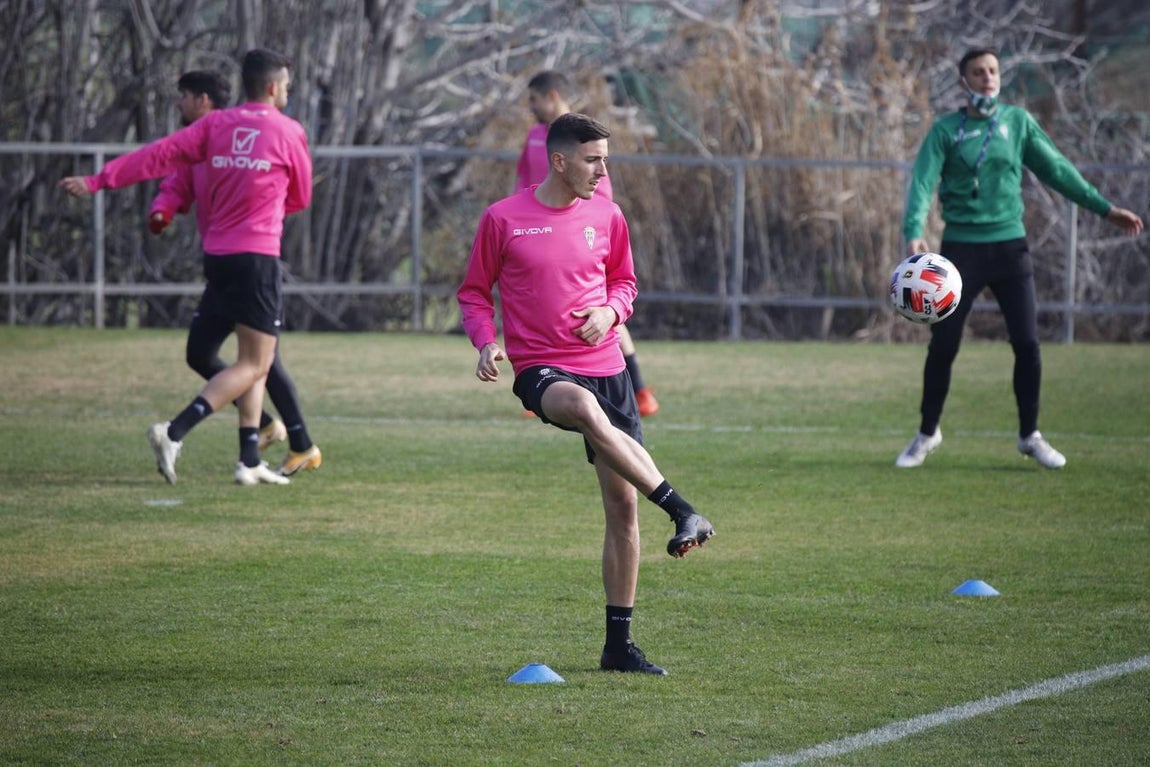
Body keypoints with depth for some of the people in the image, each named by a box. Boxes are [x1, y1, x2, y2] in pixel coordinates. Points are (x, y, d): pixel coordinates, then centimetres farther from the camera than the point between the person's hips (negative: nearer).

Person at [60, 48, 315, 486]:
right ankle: (174, 433, -19)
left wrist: (98, 182, 0)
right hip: (258, 255, -6)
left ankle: (250, 461, 12)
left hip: (216, 254, 6)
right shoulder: (288, 132, -3)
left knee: (254, 361, 16)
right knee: (254, 365, -4)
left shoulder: (215, 125, 6)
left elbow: (159, 156, -1)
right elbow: (300, 199, 10)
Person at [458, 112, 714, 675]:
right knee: (583, 406, -41)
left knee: (623, 505, 2)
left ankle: (619, 644, 12)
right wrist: (486, 341, -11)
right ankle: (681, 511, -41)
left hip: (604, 367, 4)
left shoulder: (606, 217, 6)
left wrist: (610, 311, -3)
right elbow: (474, 291, 7)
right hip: (540, 369, -4)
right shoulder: (503, 219, -3)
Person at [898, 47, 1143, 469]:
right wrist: (914, 232, -28)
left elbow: (1057, 170, 10)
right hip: (961, 248, -2)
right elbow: (923, 182, -11)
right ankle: (927, 434, 18)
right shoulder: (945, 130, -1)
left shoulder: (1018, 121, 7)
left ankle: (1030, 435, 12)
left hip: (1009, 244, 2)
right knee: (942, 346, 1)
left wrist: (1104, 208, 7)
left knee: (1027, 343, -3)